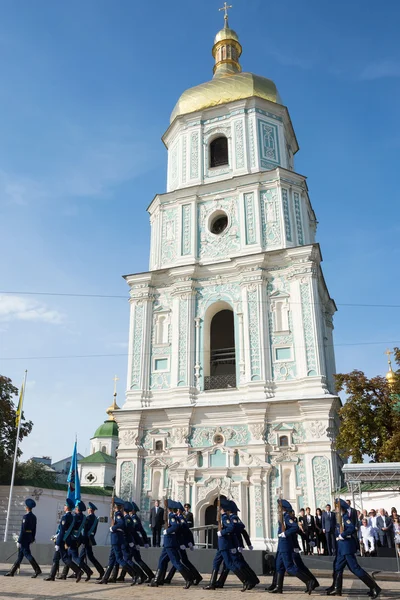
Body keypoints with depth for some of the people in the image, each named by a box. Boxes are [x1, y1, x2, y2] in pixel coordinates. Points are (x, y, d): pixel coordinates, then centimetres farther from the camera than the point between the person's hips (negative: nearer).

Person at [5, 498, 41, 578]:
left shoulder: (26, 516, -16)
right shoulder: (34, 517, 10)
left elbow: (23, 530, -19)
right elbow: (34, 530, 14)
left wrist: (19, 541, -17)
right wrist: (32, 539, 20)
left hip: (24, 539, -9)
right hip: (29, 538, 9)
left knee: (27, 554, -7)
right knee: (20, 555, 14)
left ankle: (37, 569, -11)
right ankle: (12, 572, 21)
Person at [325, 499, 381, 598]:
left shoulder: (345, 517, -17)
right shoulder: (341, 517, 11)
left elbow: (352, 528, -31)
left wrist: (342, 535, -24)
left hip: (347, 546, -10)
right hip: (342, 546, 10)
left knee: (355, 568, -6)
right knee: (337, 566, 14)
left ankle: (374, 588, -1)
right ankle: (336, 589, 23)